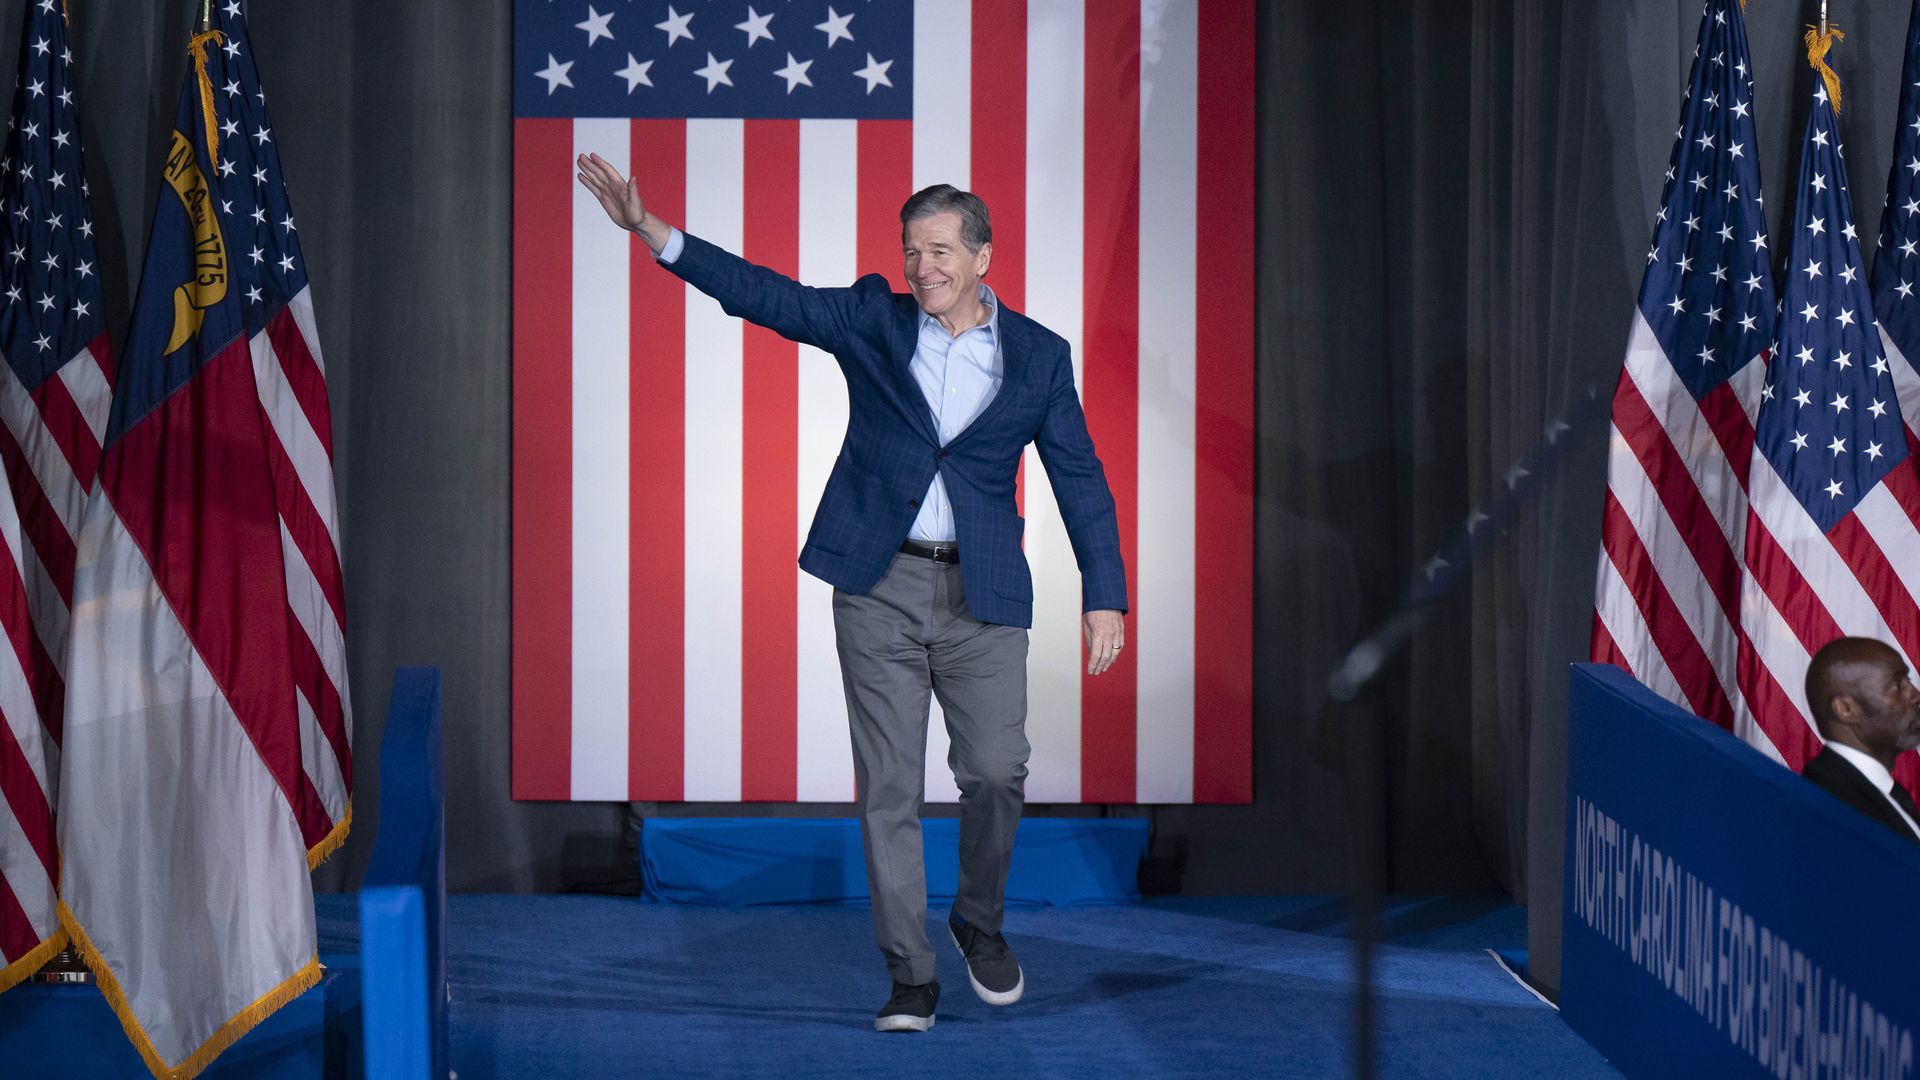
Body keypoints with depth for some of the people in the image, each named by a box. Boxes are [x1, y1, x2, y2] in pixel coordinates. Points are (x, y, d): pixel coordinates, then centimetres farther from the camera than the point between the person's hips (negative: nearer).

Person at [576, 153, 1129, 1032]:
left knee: (996, 773, -4)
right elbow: (768, 297, -4)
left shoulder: (1038, 356, 3)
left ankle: (980, 922, 24)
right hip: (879, 588, 0)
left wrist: (1104, 596, -3)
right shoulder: (874, 320, 4)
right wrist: (649, 228, -16)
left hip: (982, 595, 0)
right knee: (887, 785, 1)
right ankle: (910, 975, 8)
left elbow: (1079, 478, 4)